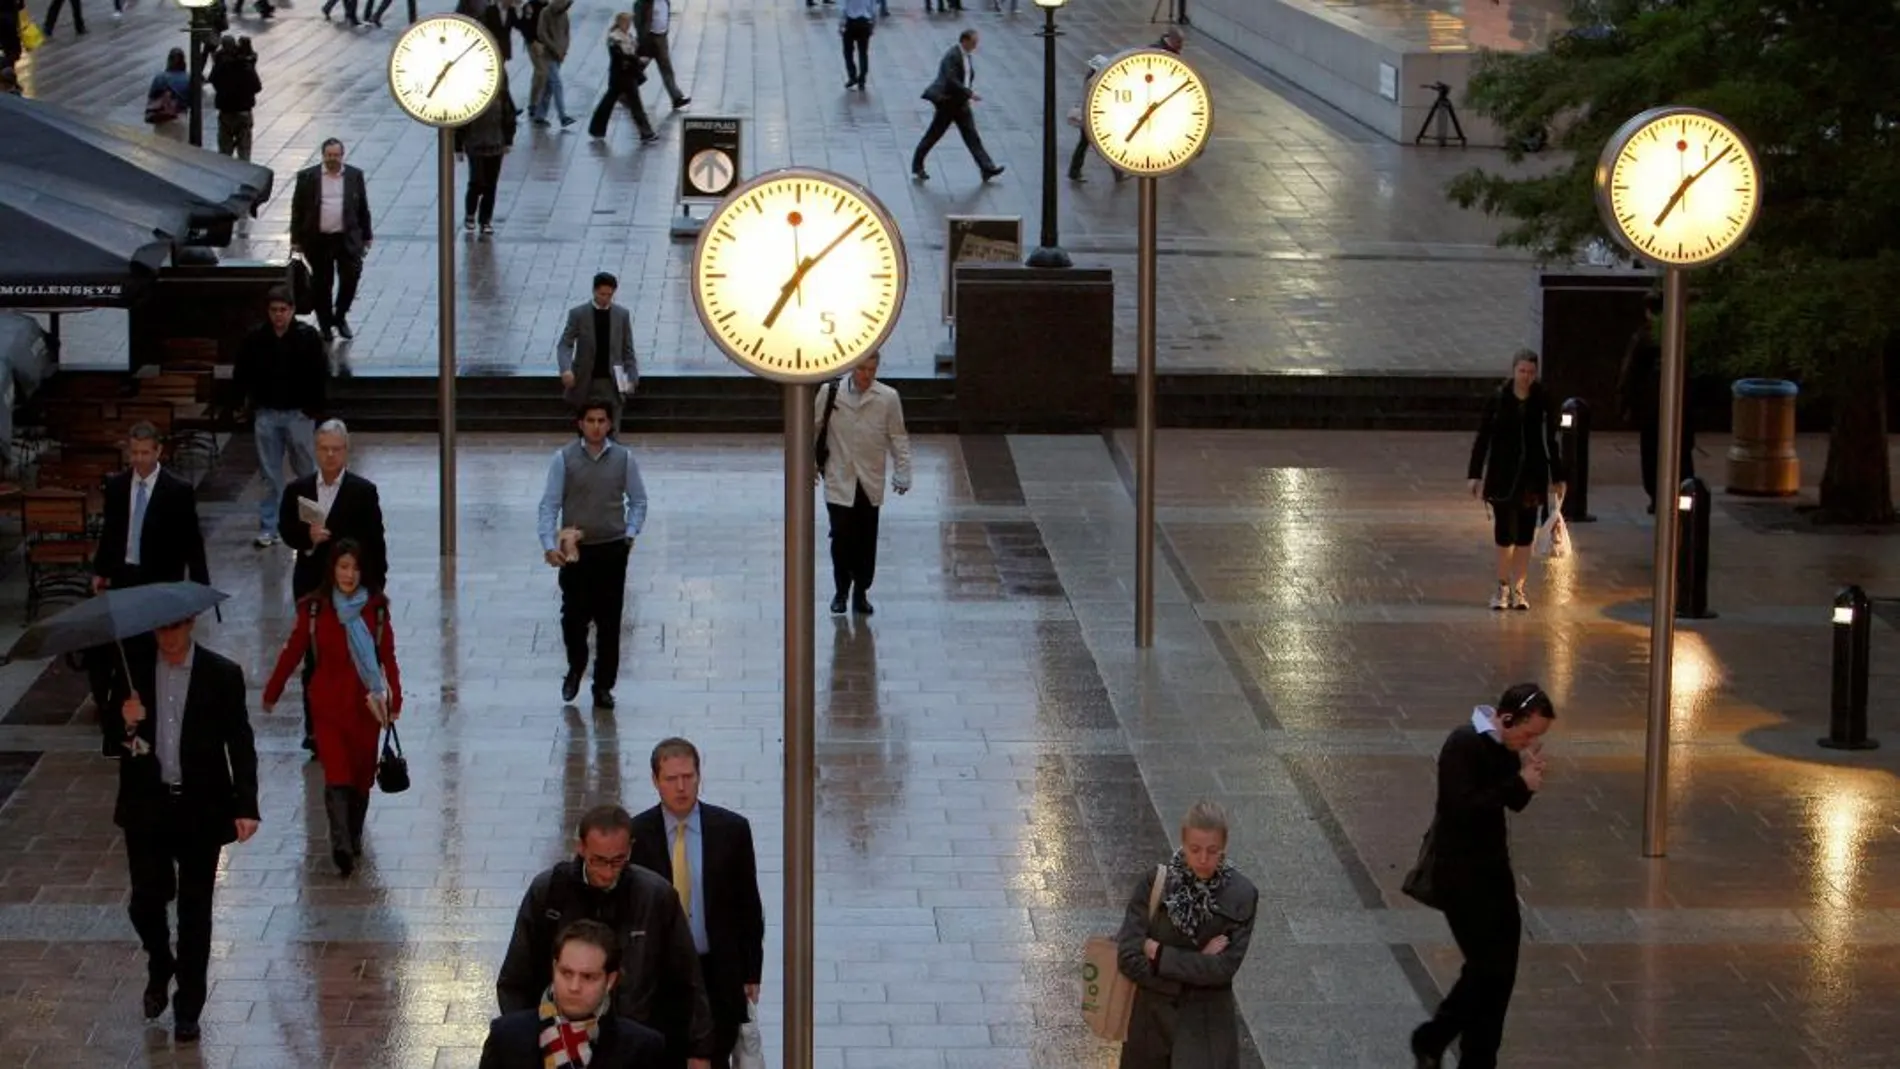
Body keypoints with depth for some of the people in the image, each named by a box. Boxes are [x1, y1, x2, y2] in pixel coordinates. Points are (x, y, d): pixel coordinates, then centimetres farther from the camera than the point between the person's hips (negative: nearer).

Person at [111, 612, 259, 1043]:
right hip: (146, 807, 1)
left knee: (194, 910, 5)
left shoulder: (223, 676, -5)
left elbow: (240, 745, -4)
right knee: (146, 901, 2)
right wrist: (125, 722, -21)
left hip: (201, 809, -1)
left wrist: (246, 807, -12)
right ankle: (160, 968, 34)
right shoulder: (133, 670, -1)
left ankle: (188, 1008, 17)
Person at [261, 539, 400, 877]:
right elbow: (293, 651, 4)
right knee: (336, 774, -4)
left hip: (366, 704, 1)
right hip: (328, 703, -1)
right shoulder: (314, 608, -5)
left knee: (362, 774, 3)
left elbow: (387, 657, 2)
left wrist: (394, 700, 1)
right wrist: (272, 693, 11)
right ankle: (341, 845, -6)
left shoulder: (376, 608, -3)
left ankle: (353, 840, 11)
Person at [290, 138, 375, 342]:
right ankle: (325, 325, 19)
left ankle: (340, 317, 20)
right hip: (318, 240, -1)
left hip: (348, 239, 1)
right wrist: (296, 240, -1)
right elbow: (297, 209, 1)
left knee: (350, 278, -3)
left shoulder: (355, 176, 4)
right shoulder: (307, 177, -1)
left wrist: (367, 236, 10)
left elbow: (363, 208, 10)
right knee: (322, 284, 6)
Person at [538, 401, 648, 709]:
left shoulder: (624, 458, 1)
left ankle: (603, 686, 15)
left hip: (613, 549, 1)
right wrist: (549, 544, -16)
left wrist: (631, 534, -3)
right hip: (575, 550, -1)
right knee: (573, 617, 1)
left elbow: (638, 501, 10)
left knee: (609, 622, 3)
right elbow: (550, 503, -5)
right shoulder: (564, 458, -4)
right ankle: (576, 667, 31)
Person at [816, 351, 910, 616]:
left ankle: (861, 592, 20)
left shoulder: (888, 398, -3)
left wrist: (902, 473, -1)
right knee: (841, 537, -1)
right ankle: (841, 591, 17)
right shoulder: (830, 393, -4)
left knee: (866, 541, 5)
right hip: (839, 482, -1)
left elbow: (898, 438, 4)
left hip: (870, 484, 1)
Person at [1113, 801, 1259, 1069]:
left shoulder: (1241, 896, -9)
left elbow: (1225, 967, -15)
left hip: (1208, 1026, -1)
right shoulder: (1153, 884, -10)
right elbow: (1129, 958, -17)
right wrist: (1196, 965, -19)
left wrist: (1159, 953, -16)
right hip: (1153, 1019, 1)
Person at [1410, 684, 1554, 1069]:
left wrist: (1529, 774, -9)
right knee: (1490, 968, -7)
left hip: (1493, 867, 9)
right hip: (1460, 873, -9)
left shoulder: (1502, 745, 6)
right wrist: (1518, 782, -26)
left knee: (1499, 967, 11)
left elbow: (1515, 803, 12)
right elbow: (1462, 808, -29)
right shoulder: (1463, 745, -20)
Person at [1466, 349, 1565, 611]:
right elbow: (1482, 439, -1)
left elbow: (1550, 441, 7)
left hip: (1532, 474, 2)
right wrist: (1475, 474, -4)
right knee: (1504, 532, -3)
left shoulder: (1543, 402, 0)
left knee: (1525, 534, 5)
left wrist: (1557, 477, 8)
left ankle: (1518, 589, 13)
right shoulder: (1497, 400, -4)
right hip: (1502, 475, -2)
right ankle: (1502, 588, 9)